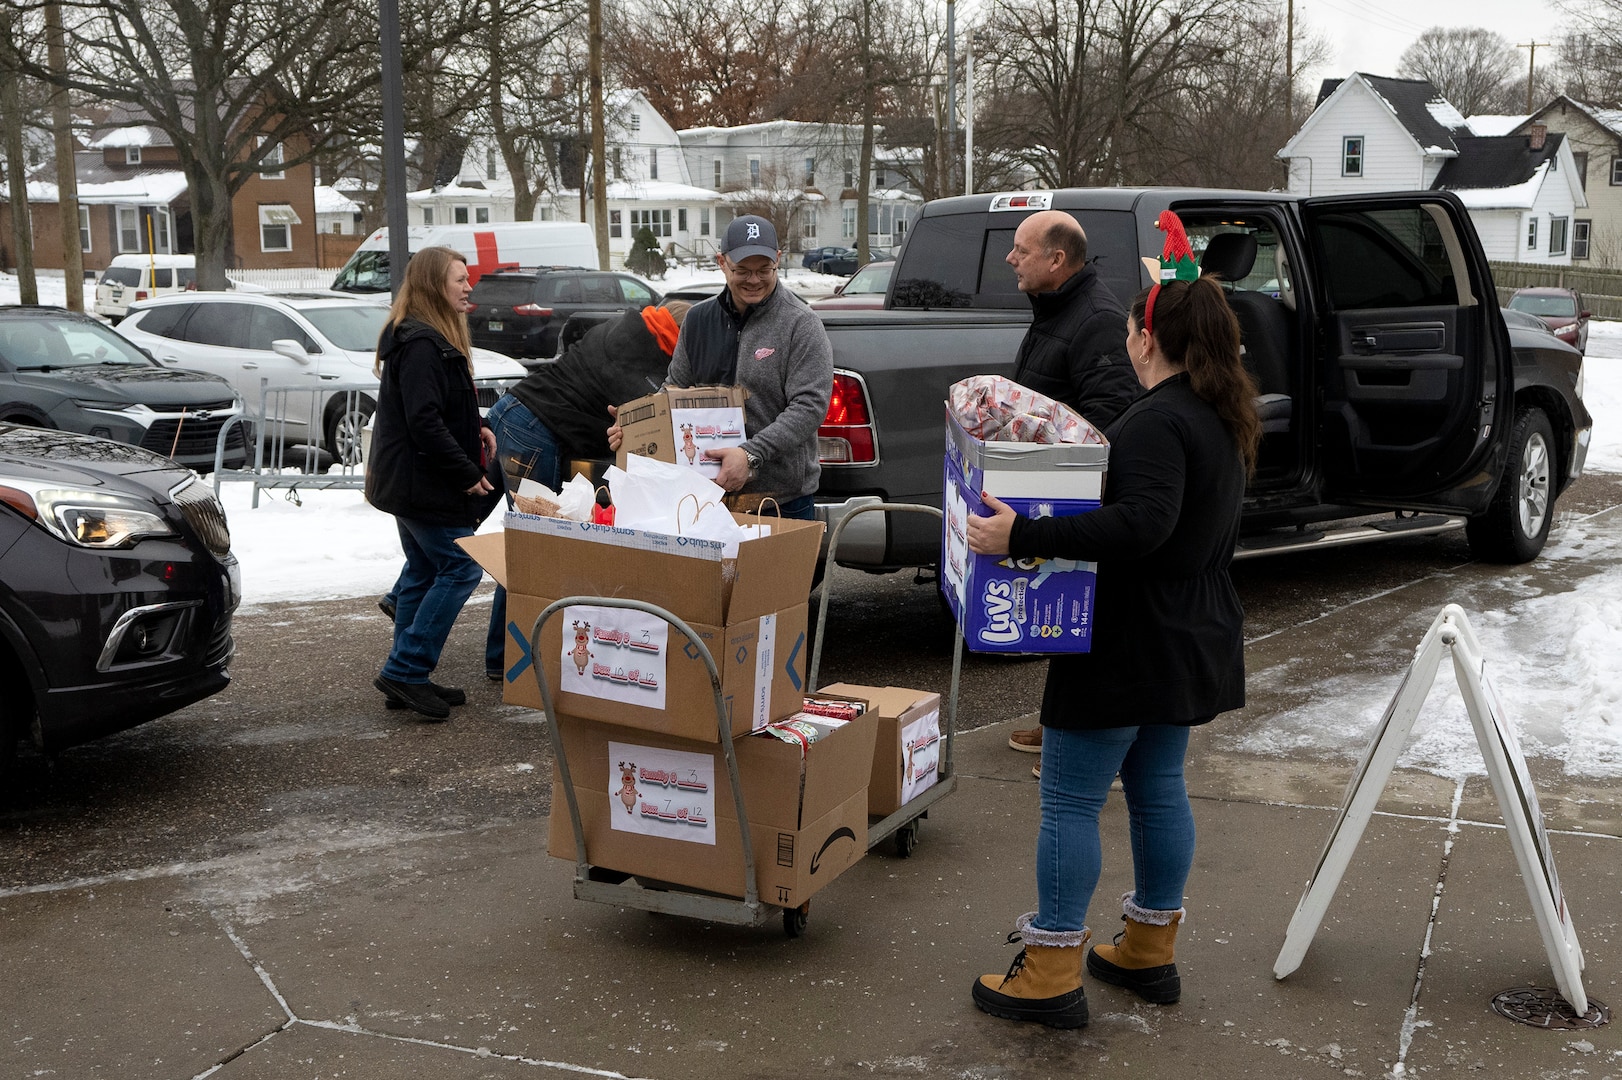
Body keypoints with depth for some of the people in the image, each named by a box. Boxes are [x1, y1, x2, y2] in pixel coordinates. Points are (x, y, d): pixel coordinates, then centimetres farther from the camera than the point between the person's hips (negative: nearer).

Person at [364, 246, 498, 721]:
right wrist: (468, 473, -20)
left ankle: (407, 679, 20)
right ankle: (405, 671, -6)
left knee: (424, 571, 14)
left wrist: (474, 429, 7)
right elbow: (424, 422, -26)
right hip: (423, 483, -11)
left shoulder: (429, 339, 15)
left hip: (407, 482, 11)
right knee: (461, 567, -7)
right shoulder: (422, 344, -20)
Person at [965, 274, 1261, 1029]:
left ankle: (1052, 976, 4)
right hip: (1189, 642, 10)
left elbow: (1143, 523, -34)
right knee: (1157, 786, 18)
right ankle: (1150, 952, 29)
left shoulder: (1157, 421, -21)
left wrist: (1024, 536, -36)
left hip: (1130, 647, -10)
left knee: (1070, 800, -2)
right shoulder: (1221, 419, 11)